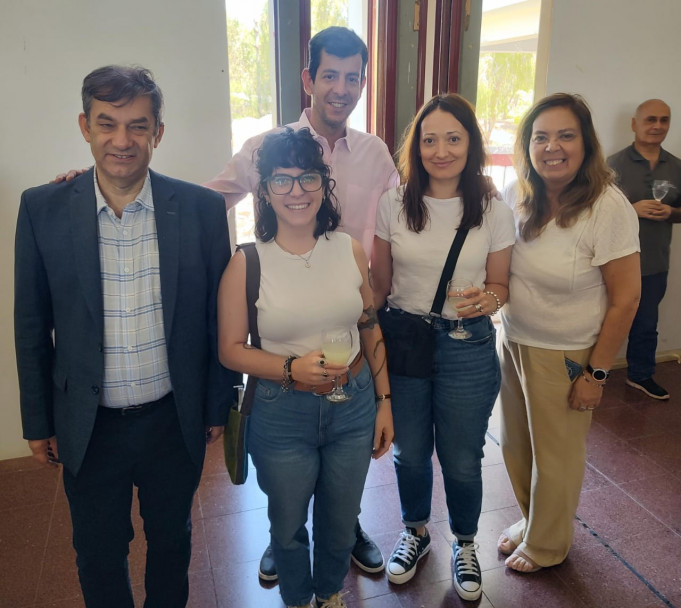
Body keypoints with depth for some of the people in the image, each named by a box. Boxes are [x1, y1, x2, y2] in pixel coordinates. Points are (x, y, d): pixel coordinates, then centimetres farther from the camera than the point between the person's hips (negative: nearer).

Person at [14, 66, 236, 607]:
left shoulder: (203, 208, -10)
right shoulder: (42, 209, -8)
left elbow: (218, 316, -3)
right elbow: (32, 326, -1)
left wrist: (218, 406, 2)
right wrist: (38, 421, 4)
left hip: (175, 422, 0)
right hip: (88, 427, 0)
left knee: (172, 542, 23)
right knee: (98, 555, 20)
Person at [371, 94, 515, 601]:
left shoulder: (494, 213, -6)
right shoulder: (394, 204, -4)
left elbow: (500, 284, 3)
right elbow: (379, 283, 2)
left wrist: (488, 300, -19)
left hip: (468, 348, -1)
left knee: (461, 460, 12)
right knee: (409, 452, 18)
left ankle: (465, 544, 42)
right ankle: (416, 531, 47)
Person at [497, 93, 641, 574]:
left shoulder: (608, 208, -19)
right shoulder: (516, 196, -3)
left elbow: (625, 299, -15)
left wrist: (597, 373, -13)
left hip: (565, 356, -5)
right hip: (512, 340, 5)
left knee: (555, 457, 14)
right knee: (515, 446, 18)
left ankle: (546, 545, 41)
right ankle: (530, 520, 47)